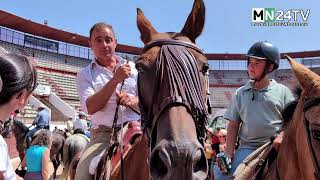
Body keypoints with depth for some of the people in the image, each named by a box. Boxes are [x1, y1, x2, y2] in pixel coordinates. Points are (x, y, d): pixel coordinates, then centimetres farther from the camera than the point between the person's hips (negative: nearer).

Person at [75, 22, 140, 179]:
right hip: (104, 133, 0)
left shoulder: (133, 68, 12)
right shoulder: (85, 75, 7)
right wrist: (115, 79, -18)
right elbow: (90, 107, -9)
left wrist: (135, 100, -13)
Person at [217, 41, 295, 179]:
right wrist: (229, 153, -3)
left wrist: (281, 138, -17)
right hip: (248, 147, 1)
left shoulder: (283, 91, 5)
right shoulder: (240, 93, 9)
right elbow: (233, 125, 8)